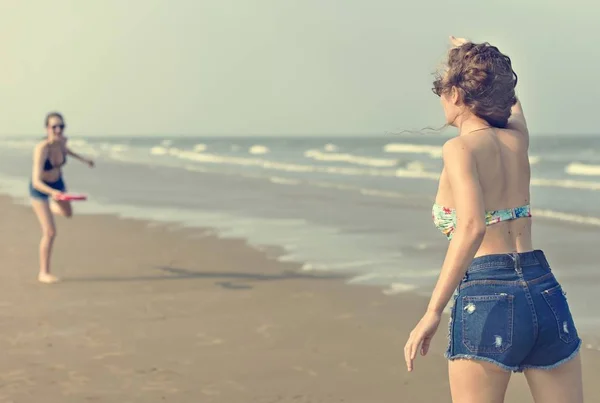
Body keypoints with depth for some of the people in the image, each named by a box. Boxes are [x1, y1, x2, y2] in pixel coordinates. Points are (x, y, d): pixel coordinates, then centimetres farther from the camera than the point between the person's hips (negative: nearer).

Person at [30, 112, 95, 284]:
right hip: (39, 187, -6)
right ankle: (44, 273, 8)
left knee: (68, 213, 30)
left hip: (57, 182, 6)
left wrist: (81, 159, 15)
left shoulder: (62, 140, -20)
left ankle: (48, 207, 64)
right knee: (50, 232, -9)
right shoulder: (41, 149, -39)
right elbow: (36, 182, -46)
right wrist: (53, 193, -62)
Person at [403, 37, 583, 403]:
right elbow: (510, 101, 37)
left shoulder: (461, 148, -6)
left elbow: (472, 227, -23)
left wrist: (432, 313, -22)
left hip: (486, 298, -5)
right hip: (547, 295, 6)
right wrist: (471, 55, 55)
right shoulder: (518, 138, 11)